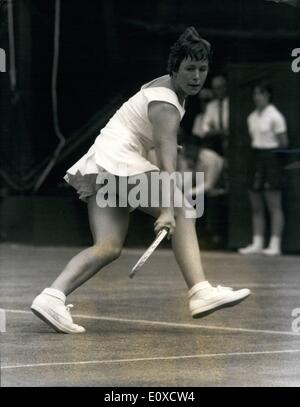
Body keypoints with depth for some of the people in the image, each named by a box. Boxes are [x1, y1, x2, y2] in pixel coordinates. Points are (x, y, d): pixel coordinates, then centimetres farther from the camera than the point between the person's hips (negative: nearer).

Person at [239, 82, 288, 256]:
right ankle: (257, 243, 11)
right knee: (256, 207, 7)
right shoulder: (252, 117, 13)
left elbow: (284, 143, -7)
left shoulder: (275, 116, -8)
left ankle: (275, 245, -7)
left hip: (270, 158, -7)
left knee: (274, 206, -6)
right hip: (255, 157, 8)